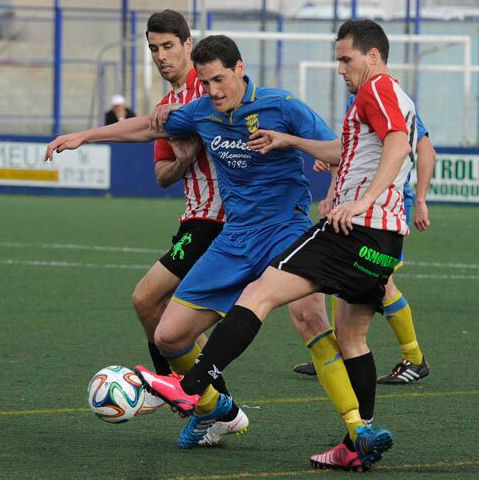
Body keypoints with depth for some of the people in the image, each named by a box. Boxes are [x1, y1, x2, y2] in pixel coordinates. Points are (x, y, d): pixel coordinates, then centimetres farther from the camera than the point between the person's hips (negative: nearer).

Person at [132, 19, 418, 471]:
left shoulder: (377, 89, -4)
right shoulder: (400, 100, 26)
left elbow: (398, 143, -21)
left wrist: (363, 201, -30)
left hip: (357, 228, -10)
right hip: (386, 237, 10)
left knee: (259, 294, -15)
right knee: (350, 336, 18)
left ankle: (192, 387, -22)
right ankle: (359, 444, 15)